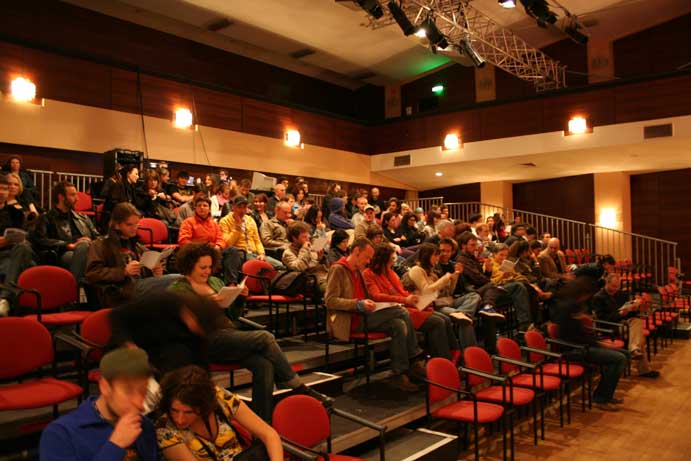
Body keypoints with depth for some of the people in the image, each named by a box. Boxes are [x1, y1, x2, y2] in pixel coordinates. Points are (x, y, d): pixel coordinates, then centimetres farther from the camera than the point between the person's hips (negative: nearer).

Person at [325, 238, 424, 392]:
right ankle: (413, 363, -9)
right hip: (350, 321, -8)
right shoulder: (338, 269, -6)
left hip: (363, 317, 8)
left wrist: (369, 304, 7)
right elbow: (330, 301, -15)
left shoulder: (358, 270, 21)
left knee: (399, 325, -17)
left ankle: (399, 375, -13)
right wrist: (359, 304, -24)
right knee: (401, 312, -19)